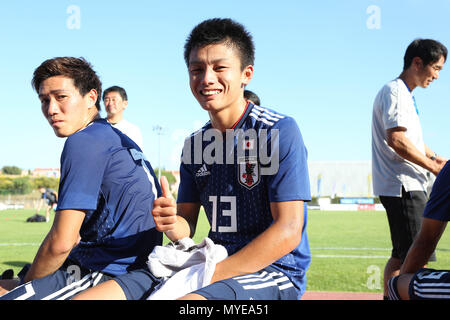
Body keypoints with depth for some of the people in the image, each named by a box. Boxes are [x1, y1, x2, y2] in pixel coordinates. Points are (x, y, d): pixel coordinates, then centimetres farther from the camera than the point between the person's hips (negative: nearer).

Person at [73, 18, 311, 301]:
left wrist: (208, 276, -19)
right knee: (85, 297, -11)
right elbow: (187, 229, 13)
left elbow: (288, 231, -16)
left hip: (273, 270, -6)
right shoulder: (195, 144, 12)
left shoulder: (279, 131, -9)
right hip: (214, 262, 6)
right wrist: (172, 224, -12)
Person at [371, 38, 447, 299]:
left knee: (402, 256, 14)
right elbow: (396, 139, -22)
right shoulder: (395, 91, -11)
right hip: (403, 187, -11)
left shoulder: (406, 95, 21)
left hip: (409, 186, 11)